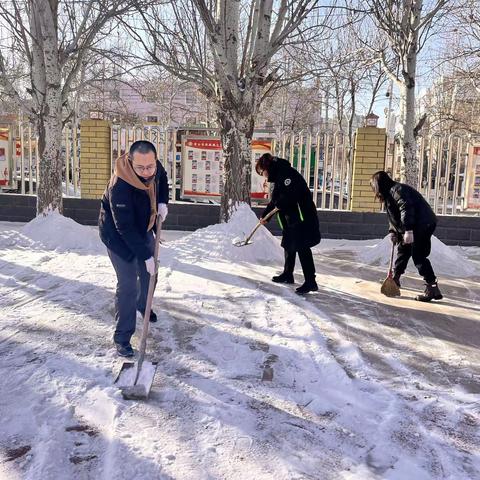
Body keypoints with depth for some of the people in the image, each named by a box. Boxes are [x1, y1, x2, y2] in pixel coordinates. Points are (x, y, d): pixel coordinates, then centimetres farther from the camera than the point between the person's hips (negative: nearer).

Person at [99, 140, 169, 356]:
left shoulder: (154, 167, -19)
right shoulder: (120, 187, -38)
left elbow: (162, 179, 8)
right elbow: (125, 228, -32)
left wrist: (162, 202, -8)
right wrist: (146, 255, -29)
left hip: (143, 229, 7)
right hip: (118, 236, -7)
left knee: (149, 273, 20)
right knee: (127, 285, -10)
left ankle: (143, 305, 50)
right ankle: (122, 338, 3)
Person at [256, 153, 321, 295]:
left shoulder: (286, 173, -15)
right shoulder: (278, 177, 18)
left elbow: (291, 194, -29)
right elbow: (275, 201, 27)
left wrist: (280, 203, -12)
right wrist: (264, 216, 27)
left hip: (302, 217, -11)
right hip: (291, 219, 11)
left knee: (302, 248, -11)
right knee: (289, 246, 19)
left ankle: (310, 282, -9)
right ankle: (287, 275, 34)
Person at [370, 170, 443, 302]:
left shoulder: (397, 189, -15)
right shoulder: (389, 193, 18)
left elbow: (407, 209, -26)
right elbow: (393, 216, 20)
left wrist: (408, 230, -30)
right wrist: (393, 232, 7)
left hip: (422, 224, -11)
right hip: (414, 226, 11)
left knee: (418, 256, -12)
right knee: (403, 250, 21)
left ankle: (433, 289, -12)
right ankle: (395, 278, 36)